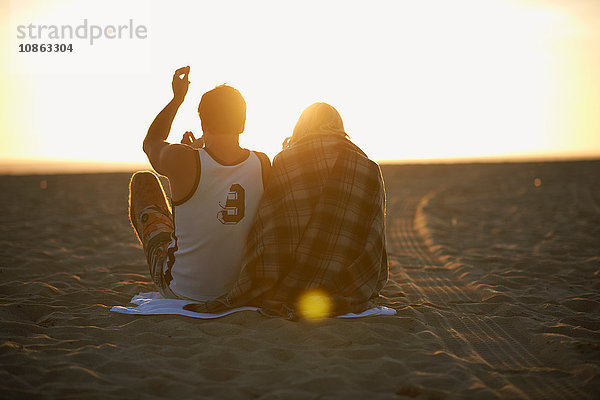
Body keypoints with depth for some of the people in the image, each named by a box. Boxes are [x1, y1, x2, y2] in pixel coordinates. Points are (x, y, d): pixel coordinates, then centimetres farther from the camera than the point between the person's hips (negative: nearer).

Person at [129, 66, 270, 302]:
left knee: (142, 181, 19)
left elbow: (151, 143, 2)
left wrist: (177, 98, 11)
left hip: (179, 289, -3)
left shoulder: (181, 160, -25)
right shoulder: (263, 164, -15)